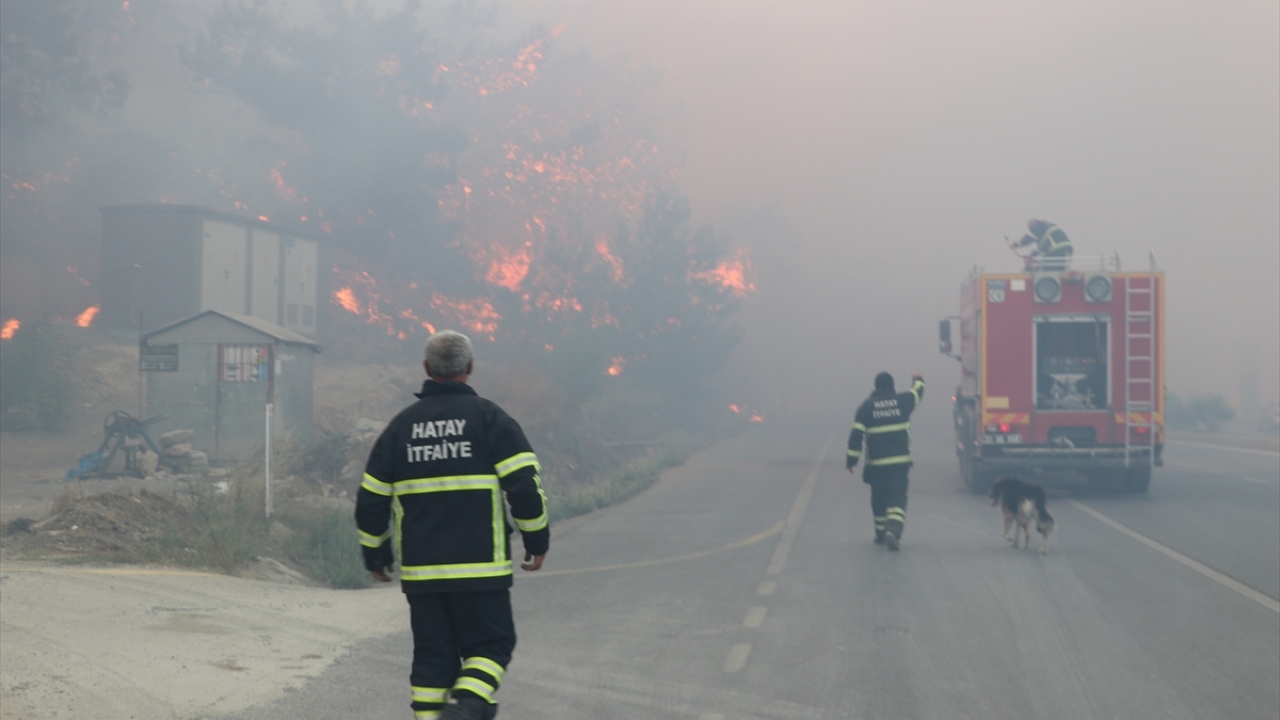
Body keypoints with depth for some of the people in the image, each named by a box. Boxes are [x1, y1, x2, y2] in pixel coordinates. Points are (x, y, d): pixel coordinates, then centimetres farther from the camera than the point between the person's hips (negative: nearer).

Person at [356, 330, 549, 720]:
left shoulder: (401, 426, 8)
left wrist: (375, 556, 22)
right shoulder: (488, 418, -3)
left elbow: (371, 501, 10)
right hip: (481, 570, -3)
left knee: (432, 657, 12)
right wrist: (537, 541, 4)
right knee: (490, 645, 7)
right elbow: (525, 486, -10)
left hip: (420, 573, 3)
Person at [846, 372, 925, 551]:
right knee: (898, 496, -4)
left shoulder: (867, 406, 0)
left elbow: (856, 434, -5)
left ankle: (881, 533, 24)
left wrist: (852, 459, 0)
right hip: (900, 460, -1)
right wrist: (918, 381, 48)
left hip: (876, 463, 1)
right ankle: (893, 529, -25)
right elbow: (918, 392, 25)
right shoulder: (903, 401, 2)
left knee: (879, 499, 15)